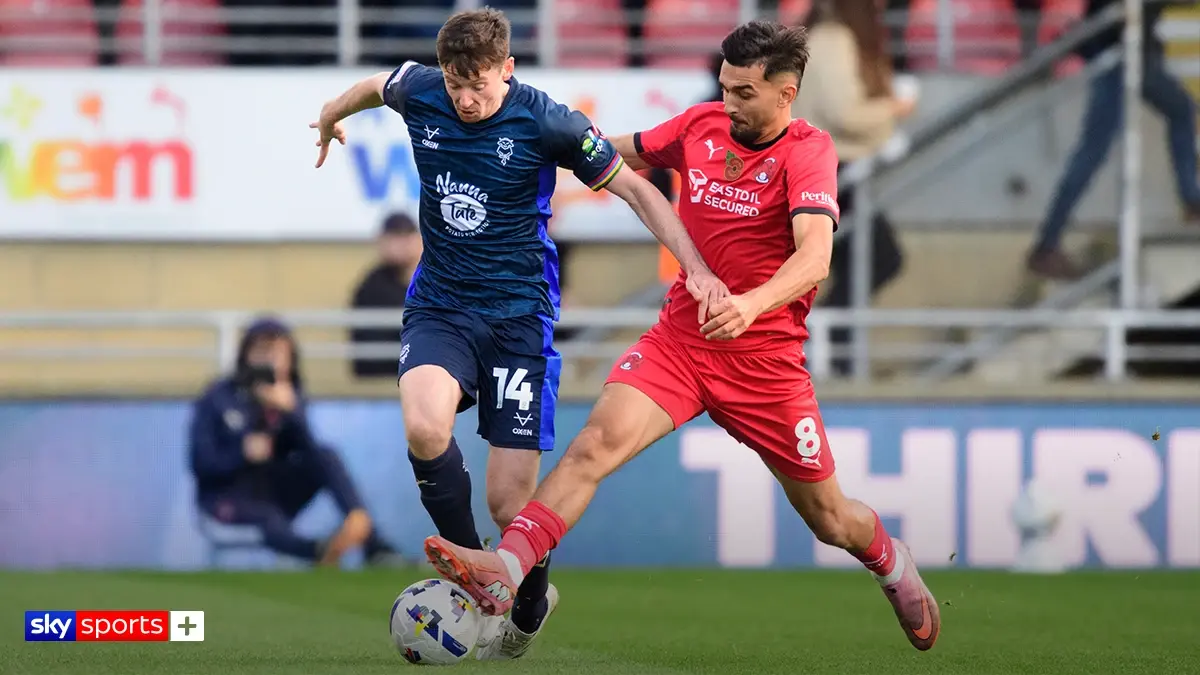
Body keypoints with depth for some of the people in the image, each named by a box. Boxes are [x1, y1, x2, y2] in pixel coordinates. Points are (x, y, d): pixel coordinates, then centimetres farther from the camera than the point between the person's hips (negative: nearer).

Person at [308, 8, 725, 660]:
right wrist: (331, 116, 41)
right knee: (424, 426, -31)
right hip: (439, 307, 2)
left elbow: (634, 188, -5)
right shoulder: (419, 92, -5)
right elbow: (377, 85, 21)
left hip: (518, 317, -2)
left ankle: (528, 608, 28)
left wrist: (696, 266, -15)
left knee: (510, 502, -6)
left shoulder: (546, 123, -14)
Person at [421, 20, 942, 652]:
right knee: (598, 440, -24)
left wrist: (752, 303, -47)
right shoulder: (702, 124, 2)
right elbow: (623, 152, 21)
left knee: (830, 519, 11)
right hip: (679, 336, 3)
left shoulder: (807, 150, -13)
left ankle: (891, 562, 45)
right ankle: (504, 569, -37)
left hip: (764, 357, -3)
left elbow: (814, 256, -29)